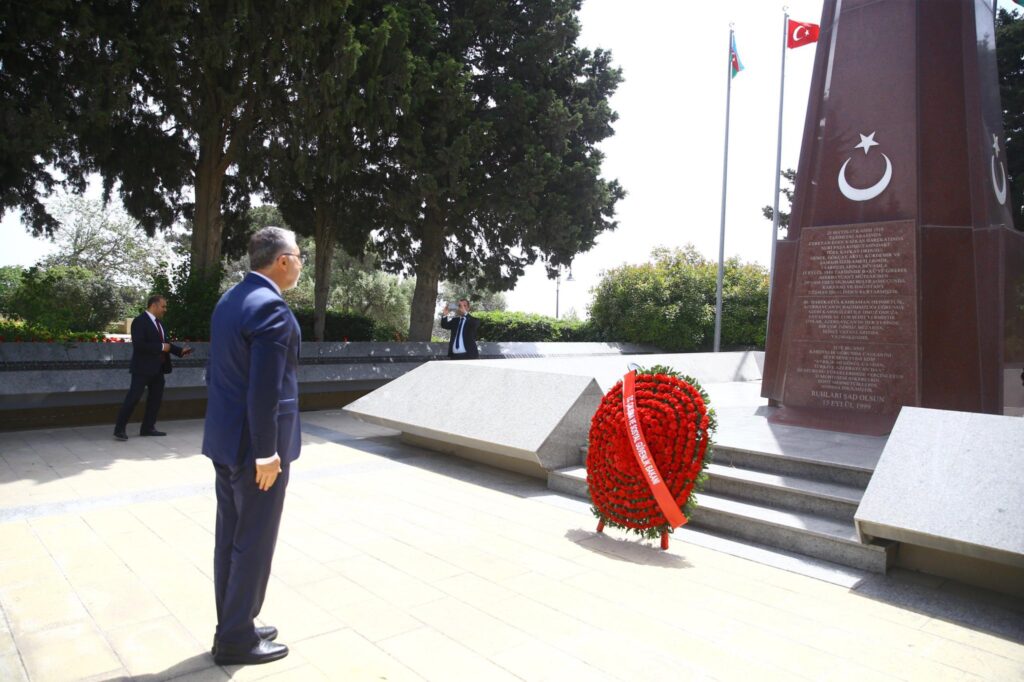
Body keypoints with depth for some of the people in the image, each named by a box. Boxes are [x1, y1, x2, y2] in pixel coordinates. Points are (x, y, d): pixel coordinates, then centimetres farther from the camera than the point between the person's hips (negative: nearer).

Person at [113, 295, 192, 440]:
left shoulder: (159, 322, 14)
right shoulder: (139, 321, -12)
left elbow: (165, 342, 16)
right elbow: (139, 345, -23)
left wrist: (180, 350, 2)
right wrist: (161, 347, -20)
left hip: (158, 368, 9)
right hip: (143, 368, -9)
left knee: (156, 398, 11)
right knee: (133, 398, -5)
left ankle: (148, 428, 20)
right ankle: (120, 428, 4)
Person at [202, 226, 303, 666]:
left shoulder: (229, 300, 9)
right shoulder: (271, 307, -20)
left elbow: (215, 372, 15)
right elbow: (264, 390, -24)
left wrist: (224, 429, 21)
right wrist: (267, 452, -19)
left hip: (226, 438, 10)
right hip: (255, 445, -9)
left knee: (230, 538, 18)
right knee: (253, 544, 5)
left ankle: (233, 626, 32)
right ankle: (236, 640, 19)